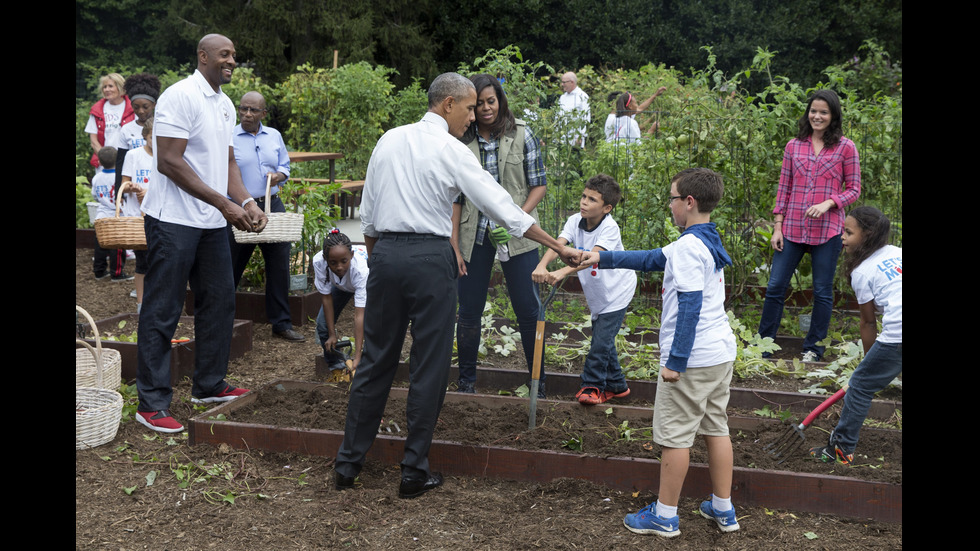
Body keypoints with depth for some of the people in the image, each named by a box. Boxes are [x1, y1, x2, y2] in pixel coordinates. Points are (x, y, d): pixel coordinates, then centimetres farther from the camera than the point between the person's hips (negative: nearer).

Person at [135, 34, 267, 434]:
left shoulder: (225, 105, 14)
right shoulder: (180, 96, -13)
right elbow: (169, 162, -19)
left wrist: (246, 203, 0)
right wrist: (225, 204, -19)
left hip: (213, 222, 9)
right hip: (173, 221, -9)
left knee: (219, 302, 13)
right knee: (162, 311, -2)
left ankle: (209, 385, 27)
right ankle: (151, 403, 5)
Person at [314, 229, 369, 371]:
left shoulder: (360, 268, -45)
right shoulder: (319, 262, -36)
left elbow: (359, 315, -46)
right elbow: (326, 297, -22)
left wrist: (357, 357, -48)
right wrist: (332, 334, -19)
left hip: (368, 283, -3)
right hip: (340, 285, 3)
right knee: (323, 324, -5)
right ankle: (335, 366, 14)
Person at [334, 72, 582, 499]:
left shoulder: (389, 140, 11)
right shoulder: (452, 151, -6)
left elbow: (367, 214, 13)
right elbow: (502, 208, -8)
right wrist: (559, 247, -4)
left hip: (384, 253, 6)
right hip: (430, 258, -5)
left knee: (375, 360, 13)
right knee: (430, 366, 5)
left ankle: (347, 465, 19)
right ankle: (415, 473, 12)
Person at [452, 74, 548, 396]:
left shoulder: (521, 135, -1)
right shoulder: (461, 142, 1)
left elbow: (539, 185, 2)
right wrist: (454, 247, -2)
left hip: (516, 237, -1)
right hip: (474, 236, 1)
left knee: (528, 310, 0)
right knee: (469, 311, 6)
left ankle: (538, 382, 14)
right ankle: (466, 381, 23)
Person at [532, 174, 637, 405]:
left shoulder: (610, 228, -25)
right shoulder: (575, 221, -9)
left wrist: (562, 272, -53)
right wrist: (542, 265, -45)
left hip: (616, 291, -6)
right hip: (597, 295, 6)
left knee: (601, 340, -11)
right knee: (603, 340, 15)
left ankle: (592, 385, 5)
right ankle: (616, 385, 31)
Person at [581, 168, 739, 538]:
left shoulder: (688, 247, -17)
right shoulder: (708, 243, 13)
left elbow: (689, 306, -22)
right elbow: (651, 260, 22)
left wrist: (675, 360, -20)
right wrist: (603, 258, 25)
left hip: (691, 359, -9)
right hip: (721, 353, 9)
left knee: (675, 435, 0)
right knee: (715, 428, 15)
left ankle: (665, 516, 10)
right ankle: (723, 510, 23)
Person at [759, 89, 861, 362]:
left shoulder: (845, 147, 0)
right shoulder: (794, 146, 8)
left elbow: (853, 189, 2)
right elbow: (783, 188, 9)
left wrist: (828, 202, -16)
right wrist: (777, 226, 4)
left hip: (827, 230, -2)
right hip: (792, 229, 2)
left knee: (822, 292, 6)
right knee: (775, 287, 4)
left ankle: (813, 350, 19)